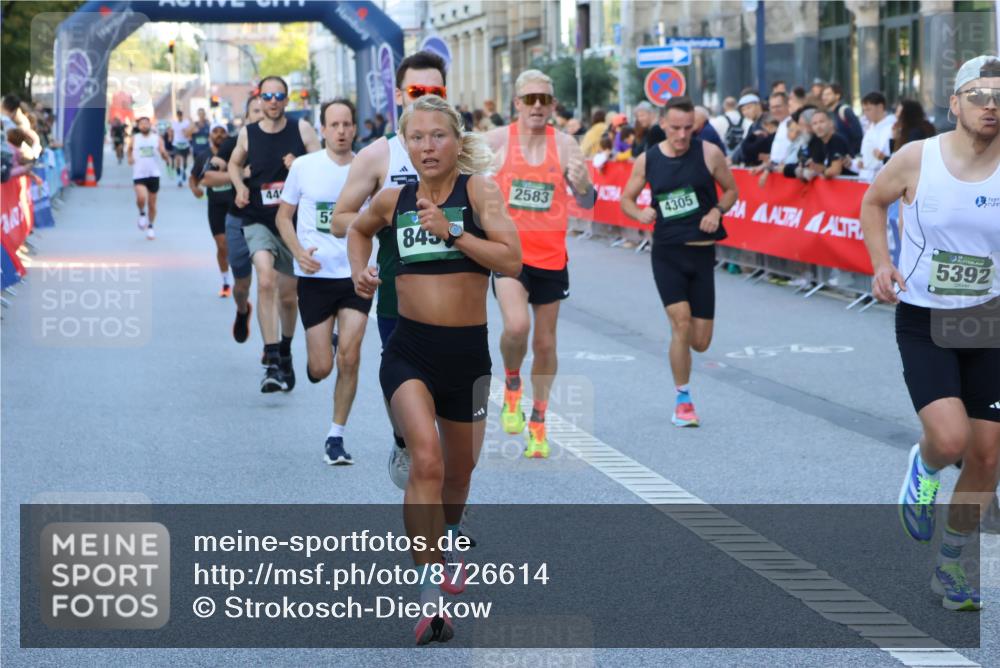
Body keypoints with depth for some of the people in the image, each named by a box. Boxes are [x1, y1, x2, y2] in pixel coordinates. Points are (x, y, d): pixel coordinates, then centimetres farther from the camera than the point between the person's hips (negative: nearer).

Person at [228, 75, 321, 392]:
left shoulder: (302, 129, -3)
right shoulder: (247, 134, 1)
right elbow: (234, 163, 19)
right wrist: (240, 186, 0)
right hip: (258, 221, -1)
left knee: (288, 296, 13)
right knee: (266, 281, -25)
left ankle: (285, 352, 42)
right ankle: (272, 364, -28)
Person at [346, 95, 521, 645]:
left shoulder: (478, 191, -6)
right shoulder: (393, 200, 3)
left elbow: (512, 260, -18)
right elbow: (358, 229, 27)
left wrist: (452, 231, -24)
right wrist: (360, 269, 9)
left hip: (468, 351, 0)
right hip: (409, 351, 0)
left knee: (459, 467, 20)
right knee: (426, 460, -22)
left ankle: (447, 536, 54)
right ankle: (430, 594, -22)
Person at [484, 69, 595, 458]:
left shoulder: (564, 144, -1)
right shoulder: (497, 141, -4)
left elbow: (587, 202, -2)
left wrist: (583, 183, -23)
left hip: (550, 255, 2)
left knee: (545, 344, 9)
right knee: (516, 326, -25)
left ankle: (538, 423, 27)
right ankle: (512, 384, 5)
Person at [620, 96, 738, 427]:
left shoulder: (709, 153, -3)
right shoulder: (647, 160, 0)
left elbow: (731, 190, 9)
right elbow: (626, 199, 12)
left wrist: (717, 211, -11)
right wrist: (640, 213, -10)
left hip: (702, 253, 1)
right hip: (667, 253, -1)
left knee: (700, 342, 1)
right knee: (681, 323, -16)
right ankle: (683, 400, -1)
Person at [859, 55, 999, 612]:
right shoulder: (917, 159, -9)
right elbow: (873, 201, 10)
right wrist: (881, 263, -4)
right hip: (922, 321, -2)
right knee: (950, 438, -22)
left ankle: (952, 566, 26)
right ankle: (925, 470, 17)